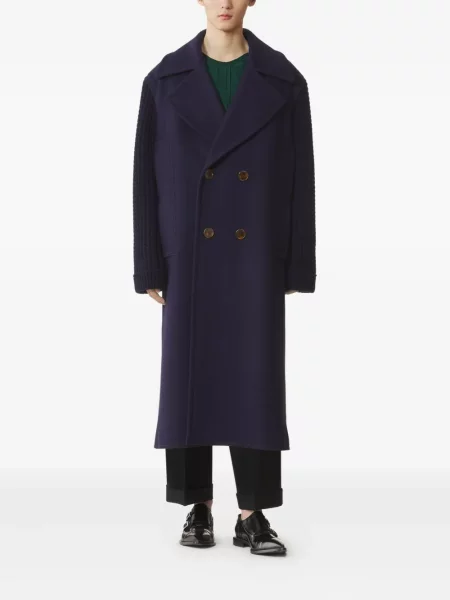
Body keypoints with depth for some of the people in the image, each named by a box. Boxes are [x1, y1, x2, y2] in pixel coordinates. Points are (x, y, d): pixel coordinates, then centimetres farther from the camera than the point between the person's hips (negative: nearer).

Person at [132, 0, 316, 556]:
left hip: (255, 255, 0)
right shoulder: (165, 81, 1)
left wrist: (297, 265, -1)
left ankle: (253, 515, 8)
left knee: (257, 380, -1)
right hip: (191, 254, 0)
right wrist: (150, 266, -3)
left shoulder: (283, 81, 2)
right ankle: (198, 506, 18)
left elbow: (299, 176, 2)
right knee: (190, 377, 3)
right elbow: (148, 177, 1)